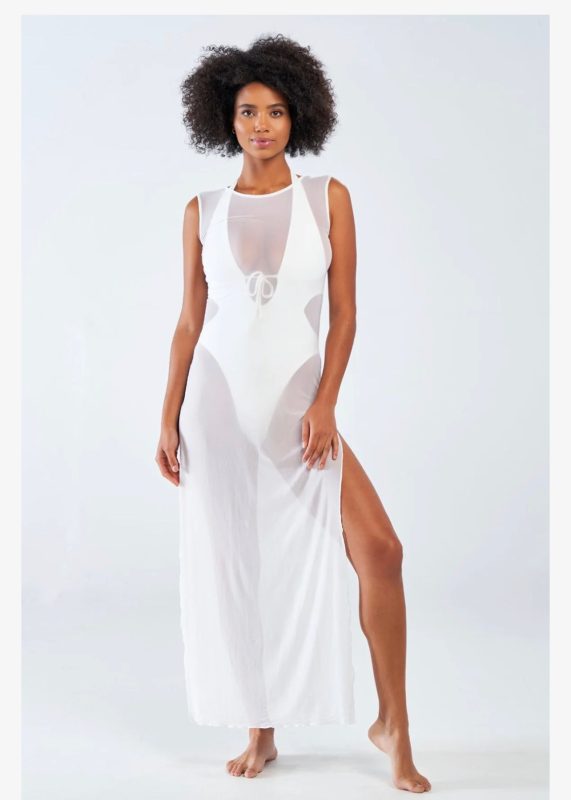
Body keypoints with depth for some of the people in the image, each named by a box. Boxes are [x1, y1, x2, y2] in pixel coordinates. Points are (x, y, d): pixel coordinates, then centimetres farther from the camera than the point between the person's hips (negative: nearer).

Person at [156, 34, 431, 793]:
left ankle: (394, 725, 6)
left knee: (379, 550, -10)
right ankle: (260, 731, 21)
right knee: (234, 566, 5)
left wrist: (325, 403, -12)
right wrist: (169, 418, 2)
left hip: (298, 402, -1)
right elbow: (190, 320, 7)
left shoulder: (328, 197, 3)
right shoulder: (204, 211, 5)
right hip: (219, 404, 1)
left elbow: (345, 312, 0)